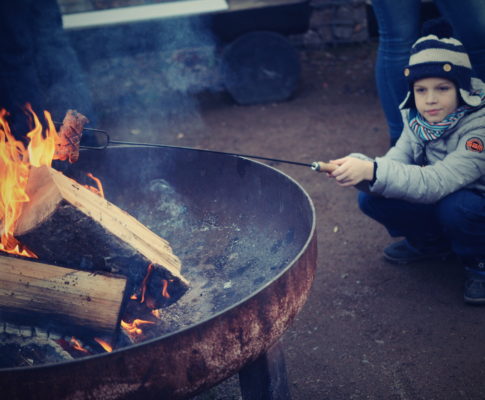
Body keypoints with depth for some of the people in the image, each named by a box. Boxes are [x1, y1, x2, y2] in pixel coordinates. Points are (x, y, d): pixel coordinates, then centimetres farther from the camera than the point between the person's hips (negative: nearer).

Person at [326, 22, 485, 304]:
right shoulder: (418, 119, -8)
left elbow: (437, 182, -39)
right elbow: (397, 162, -18)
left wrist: (372, 171, -49)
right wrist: (359, 168, -40)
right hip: (439, 203, 6)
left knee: (456, 206, -38)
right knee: (371, 198, -14)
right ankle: (431, 243, 12)